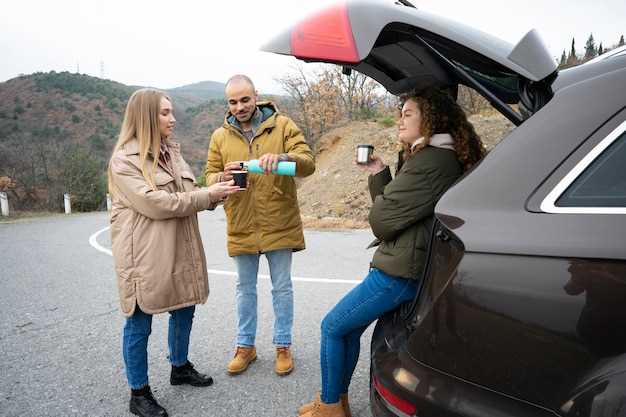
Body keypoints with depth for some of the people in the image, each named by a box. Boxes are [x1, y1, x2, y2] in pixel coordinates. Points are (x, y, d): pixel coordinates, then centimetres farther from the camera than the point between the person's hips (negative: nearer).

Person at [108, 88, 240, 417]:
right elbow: (155, 203, -21)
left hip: (180, 248, 8)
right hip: (144, 254, -8)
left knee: (184, 309, 17)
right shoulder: (124, 159, -12)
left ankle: (180, 368, 39)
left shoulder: (171, 151, 12)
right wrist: (207, 196, -19)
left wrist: (215, 194, -6)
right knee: (139, 323, 5)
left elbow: (187, 194, 14)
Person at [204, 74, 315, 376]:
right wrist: (222, 177, -19)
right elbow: (209, 176, 5)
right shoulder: (220, 136, 5)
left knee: (282, 288, 10)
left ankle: (283, 345, 27)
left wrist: (283, 158, -33)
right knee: (245, 288, 15)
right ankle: (245, 345, 32)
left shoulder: (283, 125, -3)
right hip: (241, 227, 3)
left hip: (280, 225, -2)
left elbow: (308, 162, -12)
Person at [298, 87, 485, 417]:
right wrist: (379, 175, 5)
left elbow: (381, 220, -17)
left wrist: (380, 190, 3)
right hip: (405, 266, 10)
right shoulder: (437, 158, 16)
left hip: (400, 272, -10)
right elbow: (393, 205, 16)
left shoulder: (430, 162, -19)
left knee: (332, 327, 3)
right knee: (349, 328, 17)